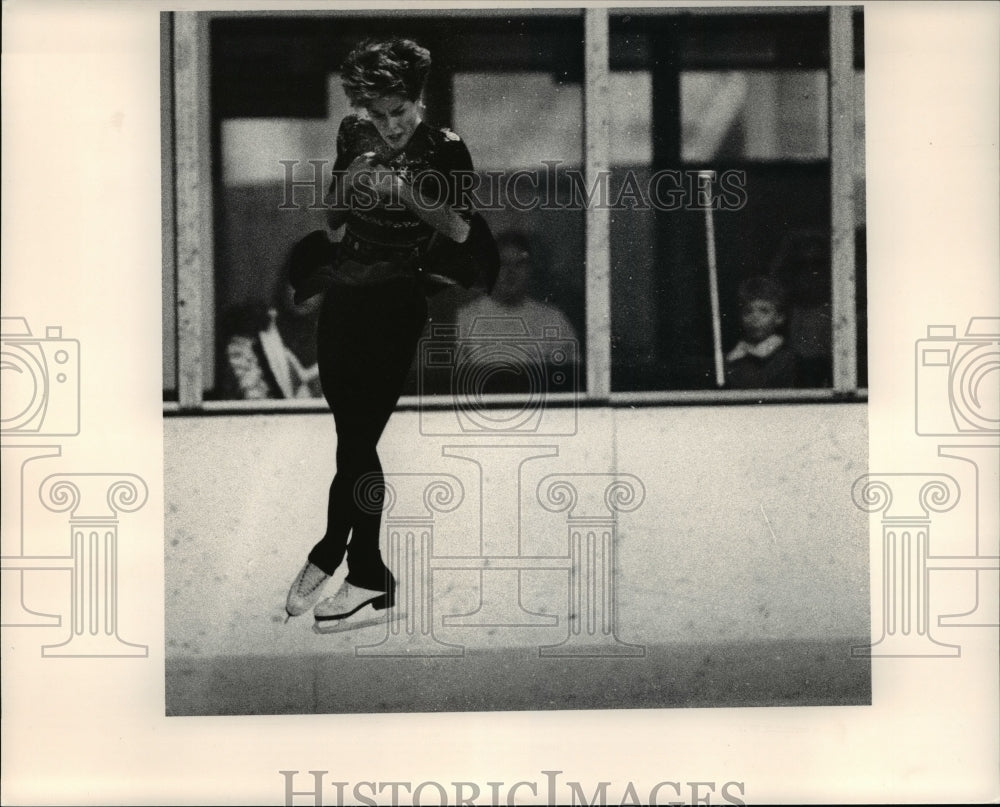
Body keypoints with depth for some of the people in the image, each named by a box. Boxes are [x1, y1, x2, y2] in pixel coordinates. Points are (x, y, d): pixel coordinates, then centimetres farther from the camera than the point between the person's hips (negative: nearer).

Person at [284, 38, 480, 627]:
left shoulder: (445, 149, -2)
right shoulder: (357, 138, 10)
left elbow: (460, 230, -12)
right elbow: (335, 223, 14)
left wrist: (406, 192, -21)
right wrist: (348, 181, -5)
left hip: (398, 302, -5)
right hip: (344, 296, 5)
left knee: (357, 438, -7)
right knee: (356, 438, 5)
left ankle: (328, 556, 7)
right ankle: (368, 575, 14)